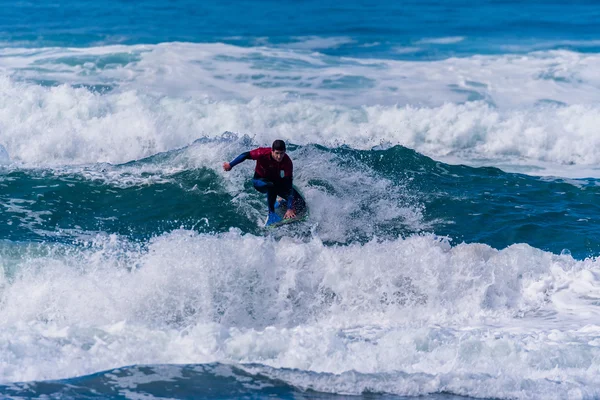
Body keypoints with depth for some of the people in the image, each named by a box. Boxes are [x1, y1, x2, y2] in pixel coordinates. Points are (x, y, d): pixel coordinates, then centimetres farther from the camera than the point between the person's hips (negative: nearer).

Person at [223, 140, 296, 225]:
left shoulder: (287, 162, -30)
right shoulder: (263, 153, -34)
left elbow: (289, 185, -32)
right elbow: (245, 155, -17)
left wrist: (290, 208, -36)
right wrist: (230, 165, -6)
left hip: (277, 180, 3)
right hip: (260, 181, -3)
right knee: (271, 186, -36)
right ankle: (271, 213, -24)